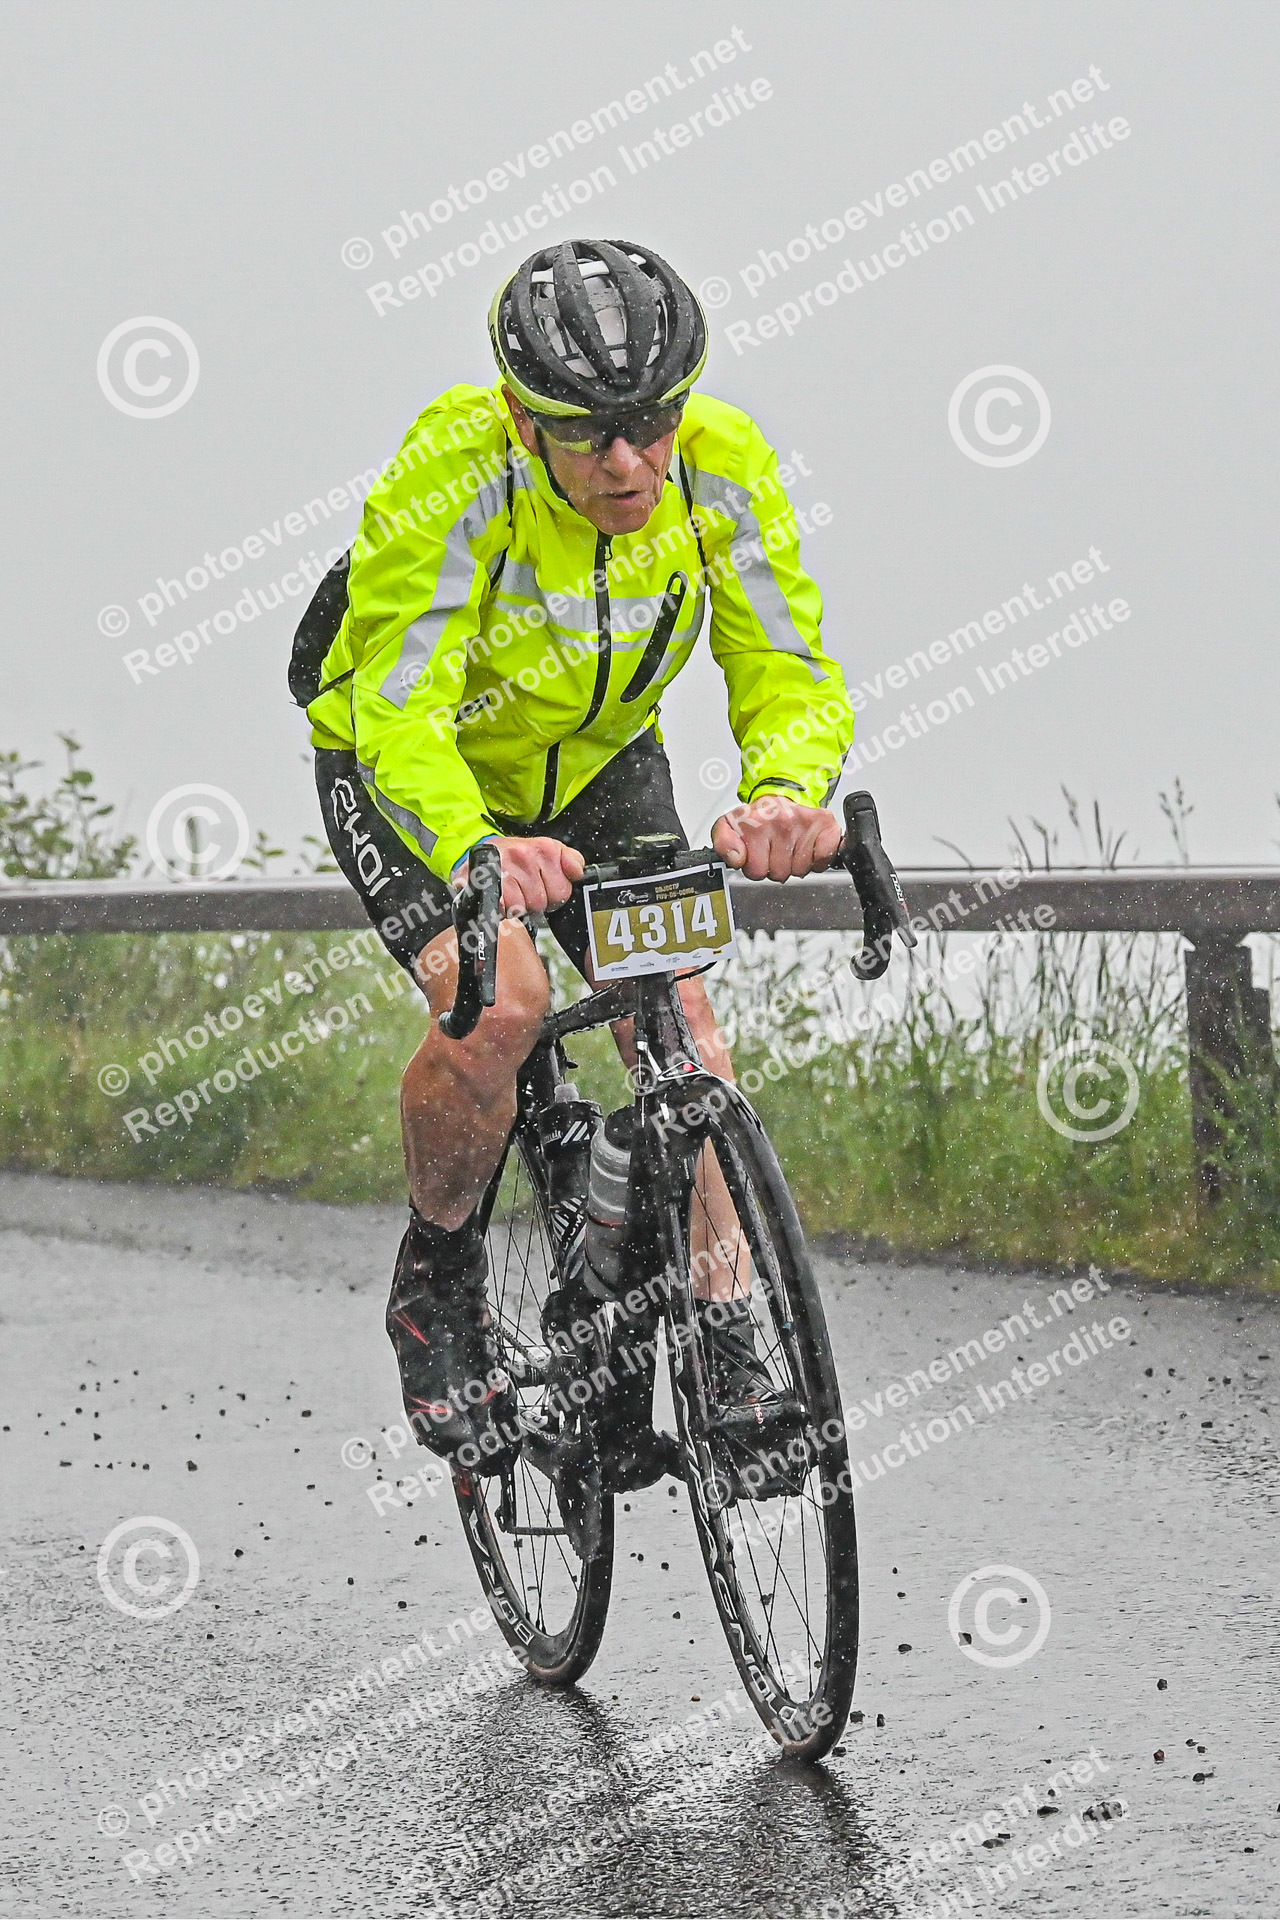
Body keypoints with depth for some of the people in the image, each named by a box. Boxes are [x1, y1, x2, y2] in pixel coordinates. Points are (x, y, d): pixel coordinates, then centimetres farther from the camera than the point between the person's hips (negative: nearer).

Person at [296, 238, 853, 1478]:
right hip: (408, 771, -4)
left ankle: (725, 1341, -2)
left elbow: (791, 672, -24)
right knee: (497, 1004, -26)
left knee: (680, 1020, -14)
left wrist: (785, 794, -48)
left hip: (601, 768, 4)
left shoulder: (724, 470, -25)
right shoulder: (458, 473, -36)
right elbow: (400, 712, -40)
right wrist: (478, 855, -61)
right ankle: (438, 1281, -2)